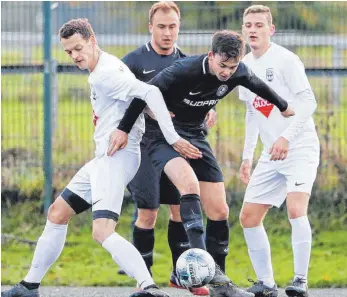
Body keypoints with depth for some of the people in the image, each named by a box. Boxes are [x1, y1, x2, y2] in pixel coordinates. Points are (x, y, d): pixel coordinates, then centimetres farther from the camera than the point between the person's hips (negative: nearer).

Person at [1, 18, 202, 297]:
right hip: (104, 158, 11)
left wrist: (172, 137, -32)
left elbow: (151, 92, -30)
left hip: (116, 157, -11)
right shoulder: (102, 71, 12)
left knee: (102, 232, -25)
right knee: (57, 213, 19)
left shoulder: (105, 75, -19)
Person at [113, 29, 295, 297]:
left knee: (219, 211, 1)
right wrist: (123, 130, -14)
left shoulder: (238, 73, -10)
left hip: (195, 136, 6)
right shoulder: (184, 71, -29)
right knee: (190, 184, -34)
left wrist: (283, 107, 30)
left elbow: (258, 86, 12)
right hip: (163, 134, -6)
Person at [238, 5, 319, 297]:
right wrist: (247, 155, 17)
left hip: (300, 149, -8)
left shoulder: (285, 60, -12)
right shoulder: (245, 65, 9)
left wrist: (287, 137, -28)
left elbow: (308, 102, -17)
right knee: (248, 217, 5)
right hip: (271, 155, 8)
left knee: (296, 209, -25)